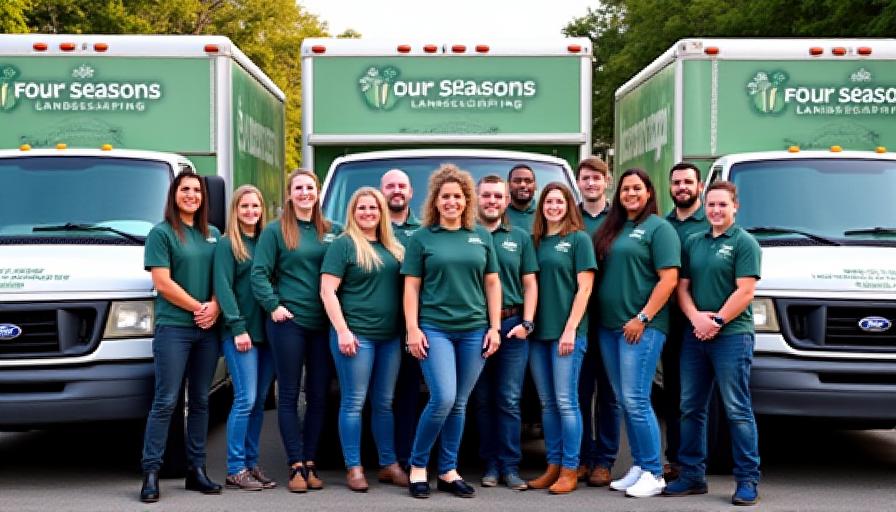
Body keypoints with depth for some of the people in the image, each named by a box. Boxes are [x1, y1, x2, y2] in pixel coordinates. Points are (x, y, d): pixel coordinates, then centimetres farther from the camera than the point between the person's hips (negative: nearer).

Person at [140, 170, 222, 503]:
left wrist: (214, 307, -8)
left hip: (208, 328, 5)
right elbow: (162, 282, -9)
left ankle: (196, 469, 15)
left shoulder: (213, 235, 14)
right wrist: (198, 308, -10)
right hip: (173, 328, -5)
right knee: (166, 401, -6)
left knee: (200, 401, 9)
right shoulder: (161, 233, -1)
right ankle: (151, 472, -1)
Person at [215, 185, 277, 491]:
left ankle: (251, 464, 14)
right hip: (240, 333, -5)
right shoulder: (227, 244, -1)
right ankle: (235, 469, -2)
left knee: (259, 401, 7)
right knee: (246, 399, -9)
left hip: (267, 331, 6)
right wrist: (238, 328, -16)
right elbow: (223, 288, -9)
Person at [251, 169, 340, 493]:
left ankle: (310, 463, 16)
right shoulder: (275, 231, 1)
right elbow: (259, 273, -4)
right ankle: (295, 466, 5)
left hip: (324, 322, 4)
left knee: (319, 396, 6)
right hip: (288, 322, -3)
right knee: (289, 395, 1)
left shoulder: (332, 231, 10)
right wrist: (273, 306, -13)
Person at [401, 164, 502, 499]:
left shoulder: (481, 236, 10)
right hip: (434, 329, -3)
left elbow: (492, 284, 11)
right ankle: (417, 466, 5)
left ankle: (448, 471, 18)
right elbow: (411, 287, 1)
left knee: (459, 404, 7)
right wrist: (412, 328, -7)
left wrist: (494, 327, 5)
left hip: (474, 331, 3)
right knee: (443, 399, -14)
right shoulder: (422, 237, 3)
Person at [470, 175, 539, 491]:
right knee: (483, 399, 5)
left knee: (509, 400, -2)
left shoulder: (520, 238, 12)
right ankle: (491, 464, 13)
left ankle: (510, 466, 4)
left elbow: (530, 284, 11)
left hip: (512, 326, 1)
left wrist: (527, 323, -1)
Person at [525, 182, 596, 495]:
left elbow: (584, 287, -7)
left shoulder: (579, 239, -1)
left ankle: (569, 471, 2)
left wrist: (570, 329, -13)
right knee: (547, 403, 9)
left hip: (567, 332, -5)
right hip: (538, 332, 5)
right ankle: (553, 467, 17)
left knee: (566, 401, -5)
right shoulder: (536, 241, 13)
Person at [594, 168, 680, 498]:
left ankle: (653, 474, -1)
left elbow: (669, 279, -11)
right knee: (623, 402, 9)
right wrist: (598, 316, 9)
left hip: (642, 327, -7)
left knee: (635, 401, -9)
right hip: (608, 326, 7)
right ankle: (638, 467, 18)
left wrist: (642, 318, -16)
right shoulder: (611, 229, 17)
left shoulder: (658, 228, -4)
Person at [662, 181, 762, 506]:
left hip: (732, 336, -6)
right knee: (690, 409, 9)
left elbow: (745, 291, -10)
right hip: (695, 336, 6)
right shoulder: (693, 242, 15)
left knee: (737, 411, -4)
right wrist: (696, 317, -6)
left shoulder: (744, 243, -1)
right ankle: (692, 476, 19)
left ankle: (748, 481, 3)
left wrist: (716, 321, -14)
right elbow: (682, 287, 11)